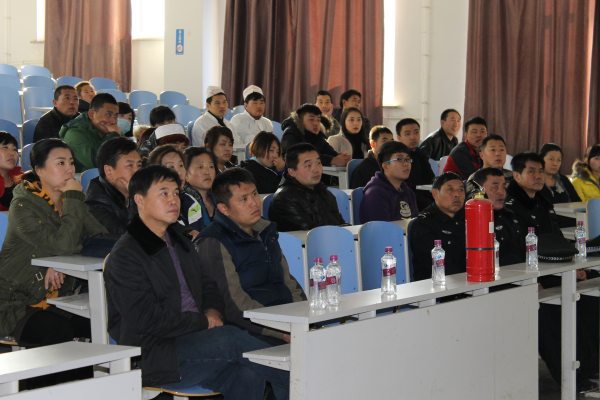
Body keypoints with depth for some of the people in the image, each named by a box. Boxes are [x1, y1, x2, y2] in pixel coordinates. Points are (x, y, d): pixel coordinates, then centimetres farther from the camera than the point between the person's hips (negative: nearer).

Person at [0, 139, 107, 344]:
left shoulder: (70, 201, 9)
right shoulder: (23, 206, -12)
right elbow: (63, 246, -27)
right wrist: (74, 199, -18)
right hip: (18, 303, -6)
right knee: (60, 333, -33)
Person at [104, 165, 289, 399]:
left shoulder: (179, 241, 20)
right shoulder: (124, 257, -7)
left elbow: (207, 285, 27)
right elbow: (149, 320, -14)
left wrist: (213, 312, 3)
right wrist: (204, 321, -8)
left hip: (191, 341, 7)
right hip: (155, 357, -7)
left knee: (247, 374, -23)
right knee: (232, 340, -27)